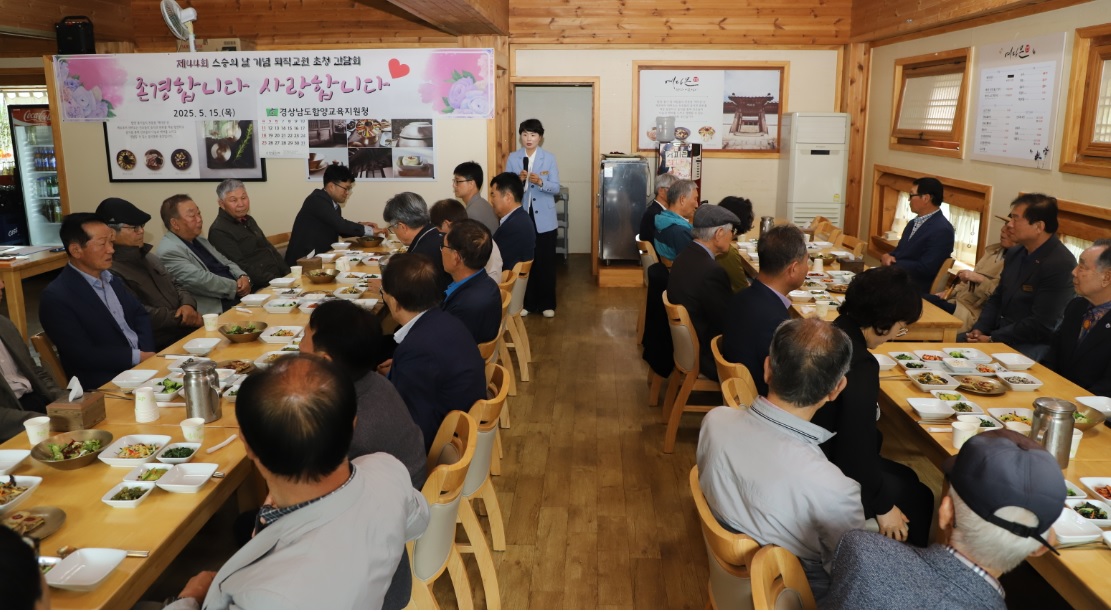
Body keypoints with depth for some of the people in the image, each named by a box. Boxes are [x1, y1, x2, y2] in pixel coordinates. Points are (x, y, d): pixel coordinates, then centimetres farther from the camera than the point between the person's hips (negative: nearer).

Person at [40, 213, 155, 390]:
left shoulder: (110, 278, 11)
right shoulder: (56, 296, -11)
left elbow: (140, 315, 13)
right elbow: (83, 355, -16)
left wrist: (147, 353, -5)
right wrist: (138, 356, -16)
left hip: (142, 362, 7)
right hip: (106, 382, -7)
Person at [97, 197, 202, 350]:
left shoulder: (147, 256, 17)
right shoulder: (110, 271, -12)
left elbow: (175, 285, 20)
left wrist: (188, 305, -2)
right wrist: (183, 317, -13)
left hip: (187, 329, 9)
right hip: (162, 346, -9)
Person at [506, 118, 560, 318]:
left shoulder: (549, 158, 0)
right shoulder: (513, 158, 3)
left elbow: (556, 188, -5)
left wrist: (540, 182, -23)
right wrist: (518, 179, -18)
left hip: (544, 219, -1)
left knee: (546, 262, 4)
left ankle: (547, 304, 15)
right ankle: (526, 303, 18)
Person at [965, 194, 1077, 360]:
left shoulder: (1061, 264, -18)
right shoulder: (1015, 254, 11)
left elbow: (1041, 325, -22)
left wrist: (992, 339, -19)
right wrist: (979, 329, -2)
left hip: (1033, 345, -8)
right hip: (999, 332, 8)